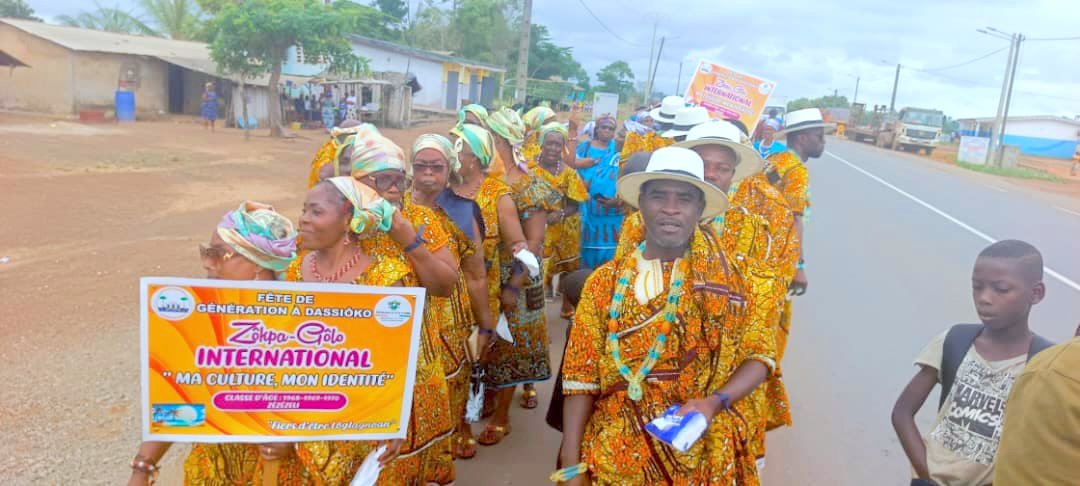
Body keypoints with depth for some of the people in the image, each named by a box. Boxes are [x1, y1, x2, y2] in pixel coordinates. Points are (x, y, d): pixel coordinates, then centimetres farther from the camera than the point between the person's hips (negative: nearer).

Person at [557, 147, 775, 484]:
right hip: (616, 455, 1)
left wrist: (715, 403, -18)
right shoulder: (606, 281, -4)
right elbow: (581, 378, -4)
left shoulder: (722, 278, -6)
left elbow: (759, 354, -1)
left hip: (699, 455, 0)